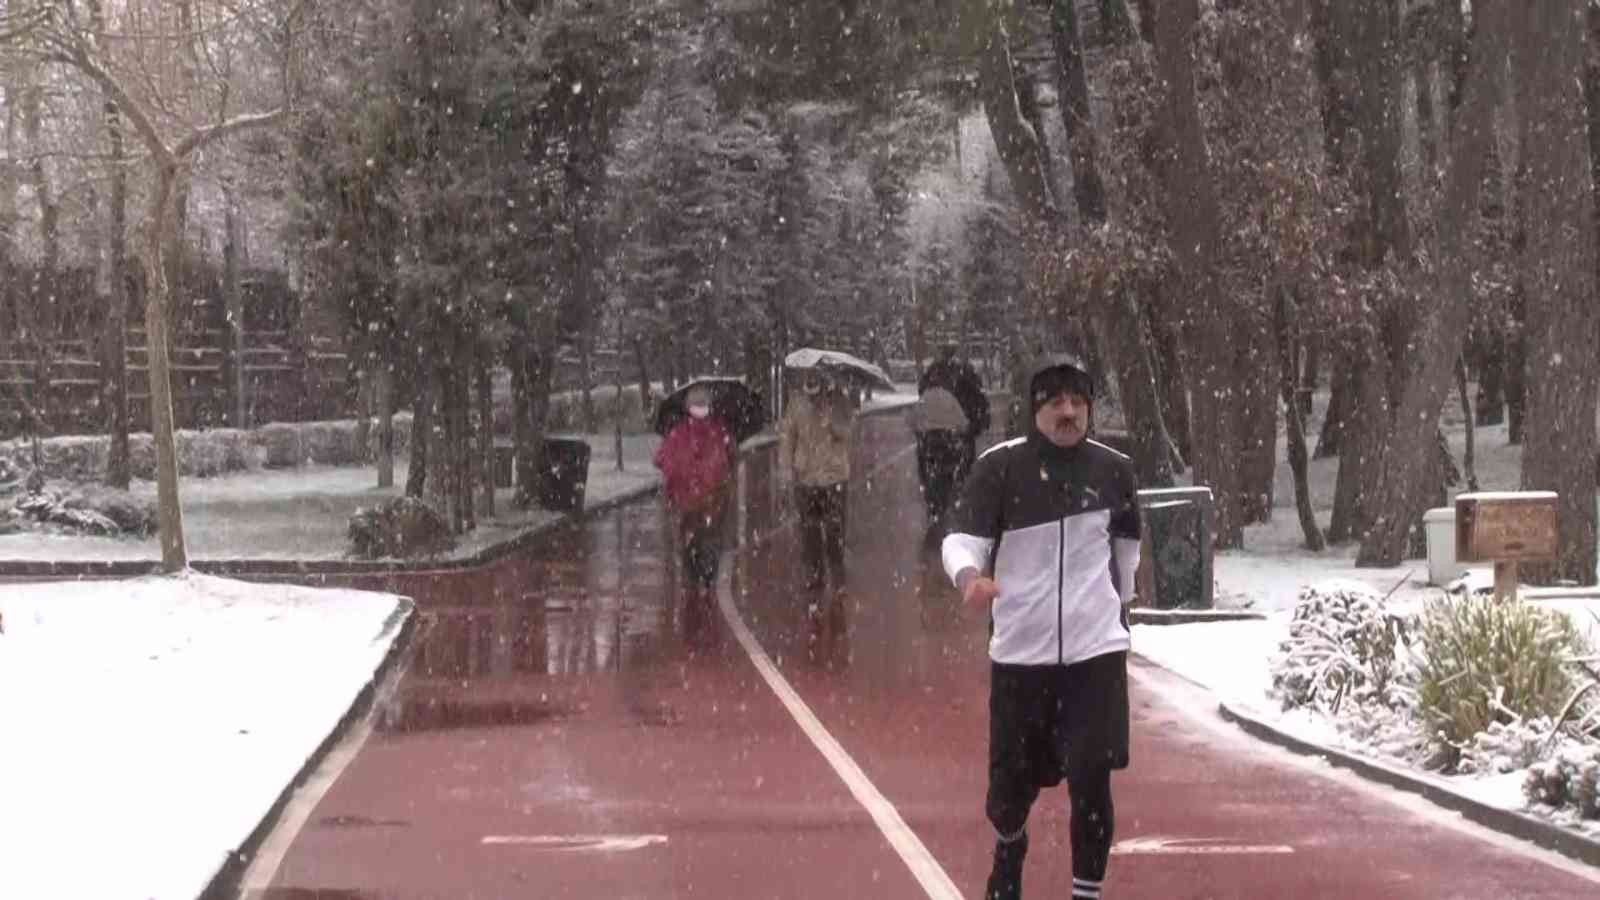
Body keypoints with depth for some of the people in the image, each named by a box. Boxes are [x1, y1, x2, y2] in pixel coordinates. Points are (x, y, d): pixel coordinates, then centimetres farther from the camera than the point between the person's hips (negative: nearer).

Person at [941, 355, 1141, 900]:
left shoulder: (1113, 470, 2)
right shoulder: (1001, 467, -7)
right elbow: (962, 538, -15)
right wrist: (971, 577, -36)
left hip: (1095, 649, 1)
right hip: (1020, 650, -1)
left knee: (1091, 779, -11)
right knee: (1013, 780, 9)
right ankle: (1009, 845, 43)